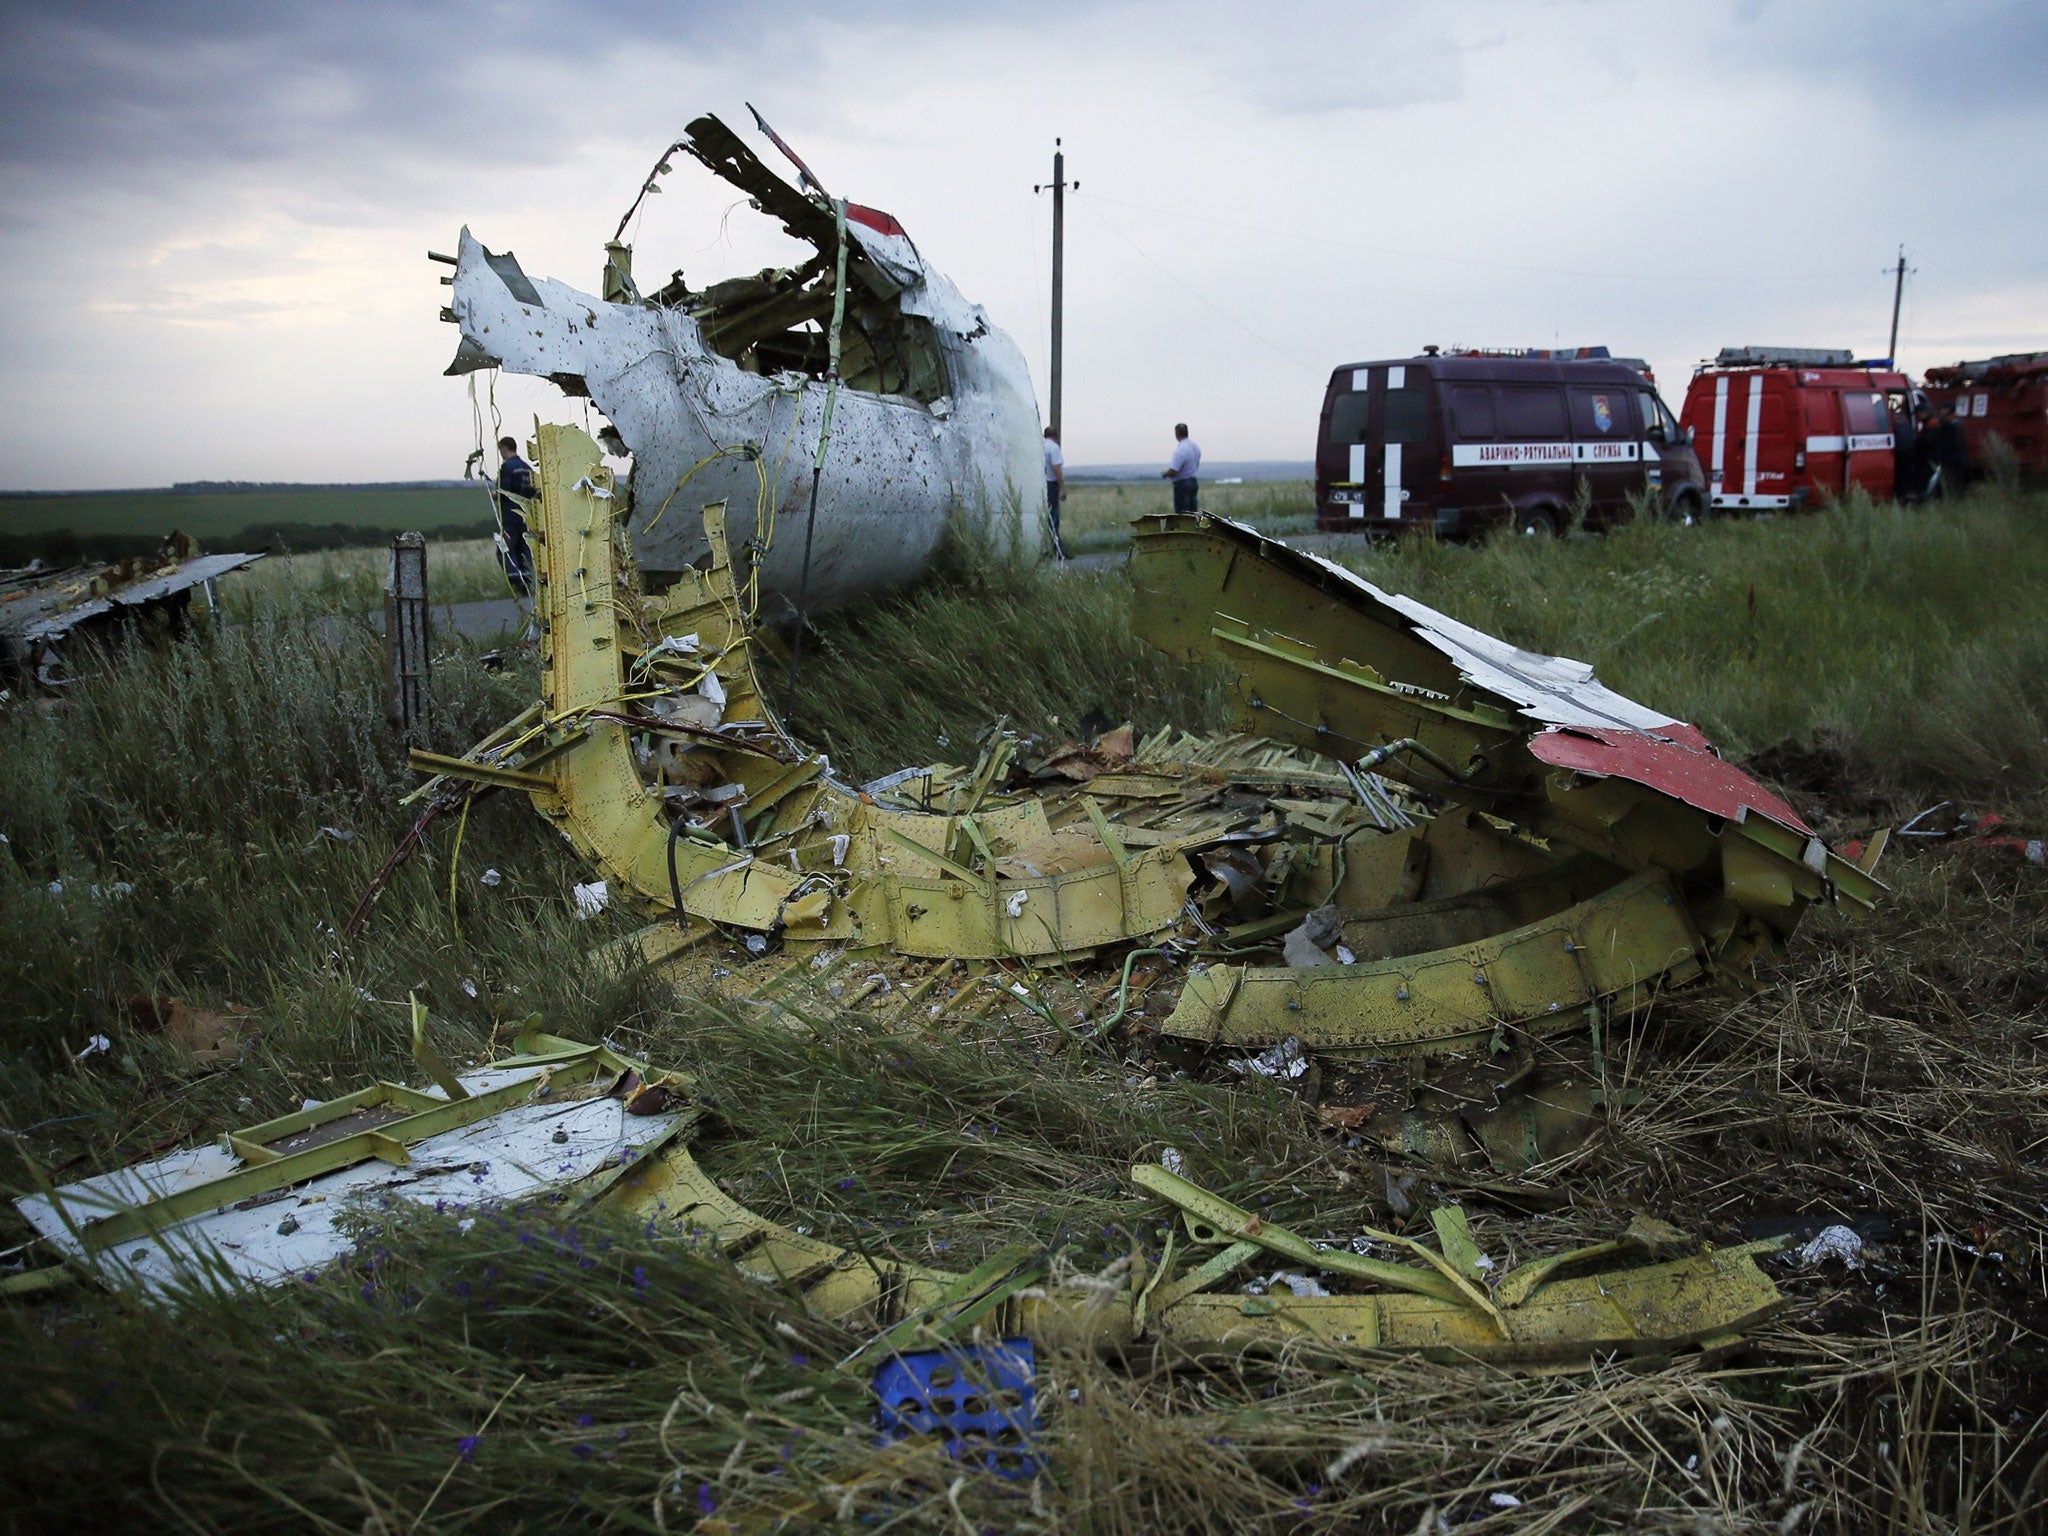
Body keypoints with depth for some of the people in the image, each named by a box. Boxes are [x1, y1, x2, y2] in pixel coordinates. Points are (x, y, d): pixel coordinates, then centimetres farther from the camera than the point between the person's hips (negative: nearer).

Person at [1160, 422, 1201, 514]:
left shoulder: (1180, 450, -21)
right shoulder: (1195, 447, 7)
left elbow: (1172, 472, -25)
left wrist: (1164, 474, -3)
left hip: (1182, 484, -8)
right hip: (1194, 482, 8)